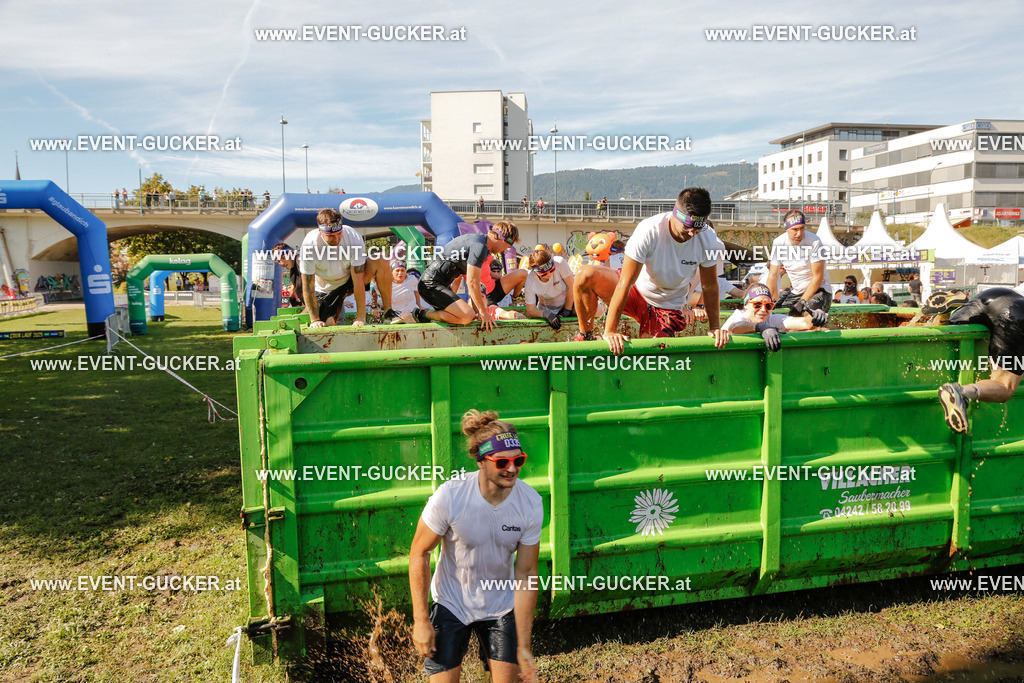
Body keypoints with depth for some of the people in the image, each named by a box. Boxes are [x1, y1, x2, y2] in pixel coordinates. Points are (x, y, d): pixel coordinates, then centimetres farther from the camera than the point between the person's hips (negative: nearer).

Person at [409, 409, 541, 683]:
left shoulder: (531, 503, -19)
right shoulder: (449, 496, -27)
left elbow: (525, 575, -13)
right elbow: (419, 554, -13)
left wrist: (523, 645, -10)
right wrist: (421, 620, -11)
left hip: (502, 606, 2)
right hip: (451, 605, -2)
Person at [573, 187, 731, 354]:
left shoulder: (707, 238, -17)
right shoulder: (649, 230, -28)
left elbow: (710, 286, -2)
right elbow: (625, 283, -30)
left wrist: (715, 327, -6)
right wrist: (609, 331, -31)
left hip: (668, 307, 2)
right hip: (637, 290, -1)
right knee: (585, 276, -27)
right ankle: (586, 336, -6)